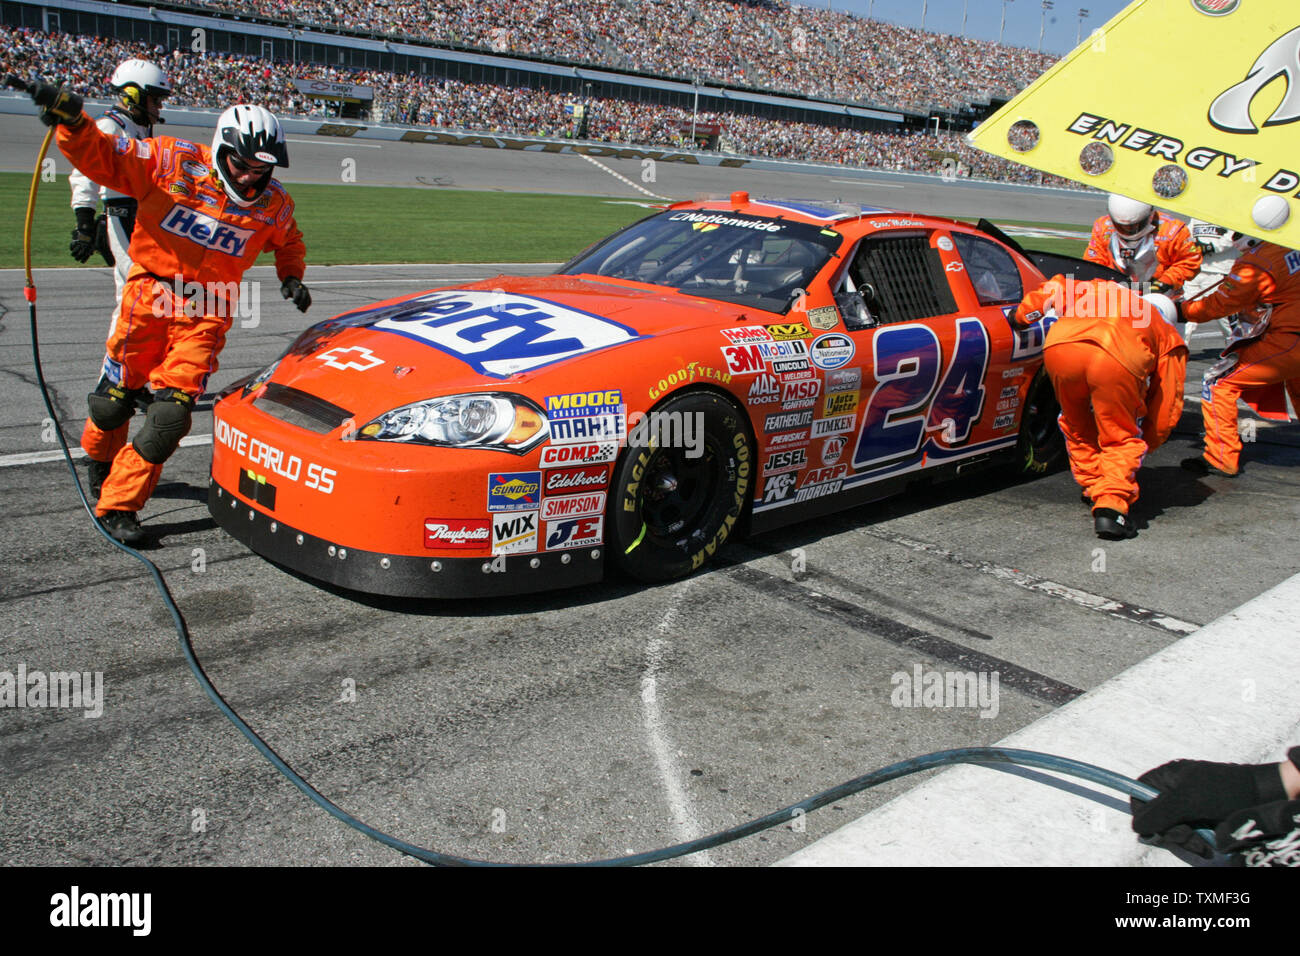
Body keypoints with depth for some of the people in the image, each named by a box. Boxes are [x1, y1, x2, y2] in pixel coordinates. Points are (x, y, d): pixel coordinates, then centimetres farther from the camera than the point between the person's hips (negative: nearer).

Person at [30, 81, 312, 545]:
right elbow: (101, 157, -8)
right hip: (149, 298, -1)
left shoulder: (273, 203, 3)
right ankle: (100, 456, 43)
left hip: (207, 315, 1)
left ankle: (119, 503, 1)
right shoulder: (172, 162, -7)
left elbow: (288, 242, 23)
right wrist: (73, 122, -26)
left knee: (172, 411, -10)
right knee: (116, 394, 8)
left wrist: (291, 277, 7)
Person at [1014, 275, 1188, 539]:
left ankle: (1094, 489, 36)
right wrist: (1148, 444, 47)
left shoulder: (1100, 289, 45)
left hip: (1059, 346, 3)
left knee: (1076, 426, 28)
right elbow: (1167, 402, 35)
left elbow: (1056, 288, 36)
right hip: (1117, 360, -2)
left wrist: (1022, 316, 50)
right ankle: (1110, 508, -2)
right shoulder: (1169, 336, 36)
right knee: (1122, 439, 15)